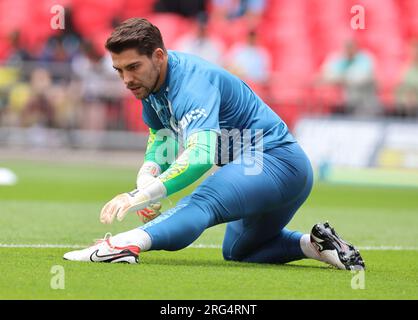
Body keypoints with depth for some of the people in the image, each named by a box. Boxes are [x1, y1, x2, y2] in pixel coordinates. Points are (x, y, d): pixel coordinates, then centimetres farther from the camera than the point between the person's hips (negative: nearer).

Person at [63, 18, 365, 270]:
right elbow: (160, 139, 11)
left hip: (277, 161, -11)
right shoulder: (152, 80, 3)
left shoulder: (192, 81, -26)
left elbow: (201, 155, -41)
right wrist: (147, 174, -14)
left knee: (203, 203, -38)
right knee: (238, 250, 31)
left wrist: (141, 197, -49)